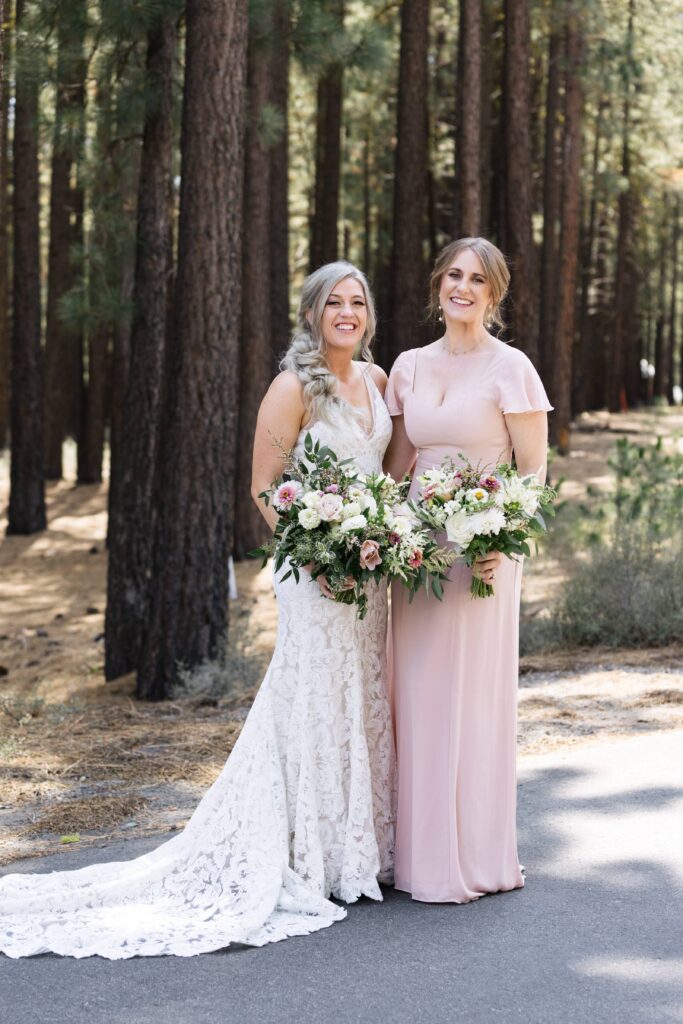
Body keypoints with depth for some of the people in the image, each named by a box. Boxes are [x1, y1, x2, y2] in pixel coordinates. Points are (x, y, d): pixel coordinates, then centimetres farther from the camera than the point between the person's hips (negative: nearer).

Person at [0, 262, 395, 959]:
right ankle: (303, 866, 7)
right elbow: (264, 488, -11)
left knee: (363, 701, 11)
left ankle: (356, 850, 23)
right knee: (313, 703, -3)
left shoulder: (375, 378, 10)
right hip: (315, 563, -7)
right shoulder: (294, 387, -10)